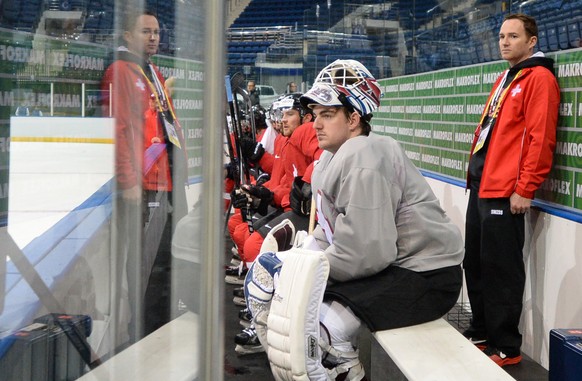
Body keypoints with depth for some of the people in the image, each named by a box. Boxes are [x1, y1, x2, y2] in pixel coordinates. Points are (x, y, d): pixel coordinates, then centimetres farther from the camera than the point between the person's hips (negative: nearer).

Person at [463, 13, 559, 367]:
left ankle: (506, 347, 6)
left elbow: (540, 139, -17)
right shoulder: (505, 79, 20)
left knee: (501, 270, -4)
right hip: (481, 186, 9)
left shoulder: (539, 78, -9)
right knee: (475, 264, 15)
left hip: (505, 192, -9)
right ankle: (481, 332, 27)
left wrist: (525, 190, -19)